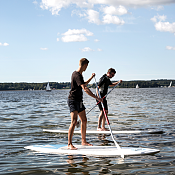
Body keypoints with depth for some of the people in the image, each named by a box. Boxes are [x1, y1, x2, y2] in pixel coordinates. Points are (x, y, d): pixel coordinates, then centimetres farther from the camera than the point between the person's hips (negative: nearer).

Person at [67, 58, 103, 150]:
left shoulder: (79, 74, 13)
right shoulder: (77, 75, -20)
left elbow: (83, 84, 33)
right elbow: (85, 89, -29)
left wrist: (91, 78, 32)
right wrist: (97, 98, -30)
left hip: (79, 101, 10)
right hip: (73, 101, -10)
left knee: (84, 120, 14)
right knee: (74, 121, -18)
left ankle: (83, 141, 25)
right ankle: (69, 144, -18)